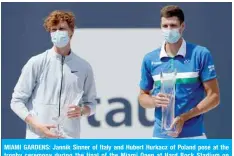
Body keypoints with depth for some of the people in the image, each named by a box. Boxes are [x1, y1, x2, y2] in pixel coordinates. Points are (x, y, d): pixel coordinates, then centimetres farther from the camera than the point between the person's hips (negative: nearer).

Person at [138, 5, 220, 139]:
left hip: (193, 137, -3)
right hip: (161, 137, 3)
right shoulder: (150, 59, 7)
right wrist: (155, 101, -8)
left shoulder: (201, 54, -3)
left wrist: (184, 118, -14)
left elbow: (214, 97, -3)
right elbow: (142, 97, 17)